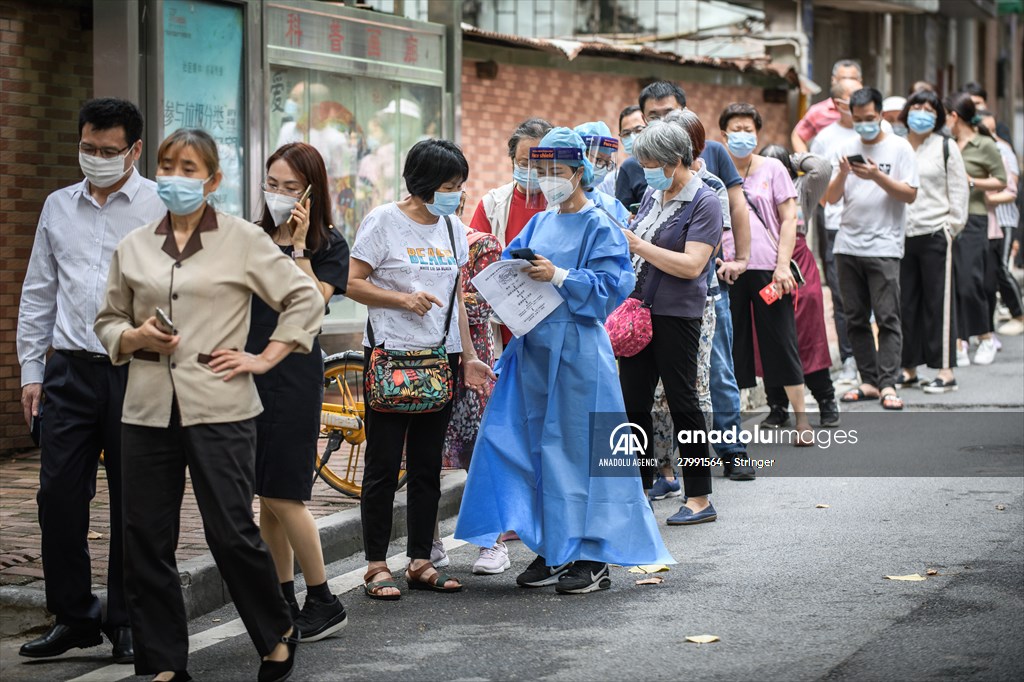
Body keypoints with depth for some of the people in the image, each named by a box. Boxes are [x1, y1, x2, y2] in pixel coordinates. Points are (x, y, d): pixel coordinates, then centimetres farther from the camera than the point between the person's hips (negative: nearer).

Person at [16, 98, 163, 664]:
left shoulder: (163, 207, 0)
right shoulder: (59, 207, 13)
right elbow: (38, 294, 18)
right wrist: (30, 369, 13)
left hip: (137, 371, -4)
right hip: (71, 369, 4)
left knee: (134, 504, 3)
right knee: (58, 495, 1)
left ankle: (128, 623, 14)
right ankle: (74, 617, 14)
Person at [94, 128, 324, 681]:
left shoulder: (242, 240, 1)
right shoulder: (133, 247, 11)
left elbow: (306, 299, 3)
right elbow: (107, 320, 18)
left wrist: (264, 358, -3)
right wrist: (135, 337, -3)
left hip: (219, 408, -4)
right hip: (148, 410, 4)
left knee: (231, 534, -5)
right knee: (145, 540, 3)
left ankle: (277, 632, 20)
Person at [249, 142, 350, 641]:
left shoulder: (328, 245, -1)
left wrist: (298, 246, -16)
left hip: (293, 374, -5)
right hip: (249, 370, 5)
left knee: (282, 496, -8)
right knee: (266, 498, 7)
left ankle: (324, 602, 2)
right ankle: (285, 601, 15)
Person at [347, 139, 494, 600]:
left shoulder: (453, 228, 12)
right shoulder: (383, 221, -5)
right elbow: (353, 284, -7)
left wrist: (468, 357, 13)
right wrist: (404, 299, -18)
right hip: (390, 356, -6)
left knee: (427, 466, 9)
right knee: (384, 465, -2)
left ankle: (420, 563, 15)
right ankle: (376, 566, 3)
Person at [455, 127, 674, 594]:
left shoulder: (599, 226, -4)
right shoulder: (539, 224, 16)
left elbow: (611, 285, -13)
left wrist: (558, 276, -22)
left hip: (577, 349, -7)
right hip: (534, 347, 7)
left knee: (579, 447, -5)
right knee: (537, 447, 7)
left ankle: (592, 559, 0)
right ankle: (552, 550, 16)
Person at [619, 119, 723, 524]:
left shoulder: (704, 203, -10)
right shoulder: (653, 195, 12)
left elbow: (691, 265, -20)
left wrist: (638, 245, -20)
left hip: (677, 314, -7)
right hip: (638, 308, 7)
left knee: (682, 402, -2)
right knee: (632, 403, 9)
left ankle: (700, 499, 6)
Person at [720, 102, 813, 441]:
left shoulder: (772, 169, 5)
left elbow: (788, 219, 2)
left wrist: (782, 266, -8)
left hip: (767, 269, -1)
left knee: (781, 342, 1)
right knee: (730, 344, 5)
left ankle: (801, 417, 9)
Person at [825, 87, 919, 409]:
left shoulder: (899, 147, 2)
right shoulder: (847, 149, 13)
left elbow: (910, 194, -4)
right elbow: (832, 198, 10)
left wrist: (877, 177, -16)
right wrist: (843, 174, -9)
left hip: (883, 247, -5)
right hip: (848, 246, 5)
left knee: (887, 318, -9)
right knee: (856, 319, 5)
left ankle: (888, 385, -10)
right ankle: (869, 381, 10)